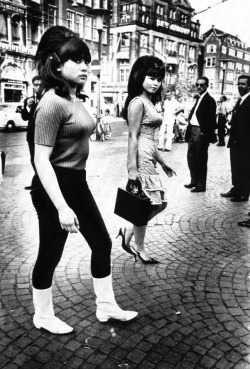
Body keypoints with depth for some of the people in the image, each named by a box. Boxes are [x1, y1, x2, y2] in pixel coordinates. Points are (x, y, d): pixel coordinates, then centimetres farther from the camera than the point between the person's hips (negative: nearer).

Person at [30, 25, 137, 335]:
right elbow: (41, 160, -22)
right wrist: (62, 207, -26)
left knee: (102, 243, 15)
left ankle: (106, 306, 32)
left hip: (78, 183, 9)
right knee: (50, 254, 7)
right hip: (54, 187, -9)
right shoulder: (52, 103, -18)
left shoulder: (75, 99, 10)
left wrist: (72, 197, 18)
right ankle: (42, 316, 30)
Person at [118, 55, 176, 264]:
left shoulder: (149, 102, 17)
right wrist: (132, 169, -21)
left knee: (159, 203, 13)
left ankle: (128, 233, 24)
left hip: (149, 159, 10)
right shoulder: (137, 102, -11)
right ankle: (139, 249, 19)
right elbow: (133, 137, -17)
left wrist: (162, 162, 21)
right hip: (141, 158, -10)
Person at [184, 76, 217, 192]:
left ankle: (201, 185, 10)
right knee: (191, 157, 15)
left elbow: (211, 119, -15)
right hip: (192, 131, 9)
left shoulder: (209, 100, -10)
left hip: (201, 133, -9)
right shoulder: (198, 99, 16)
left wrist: (206, 133, -17)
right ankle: (194, 181, 29)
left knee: (201, 160, 0)